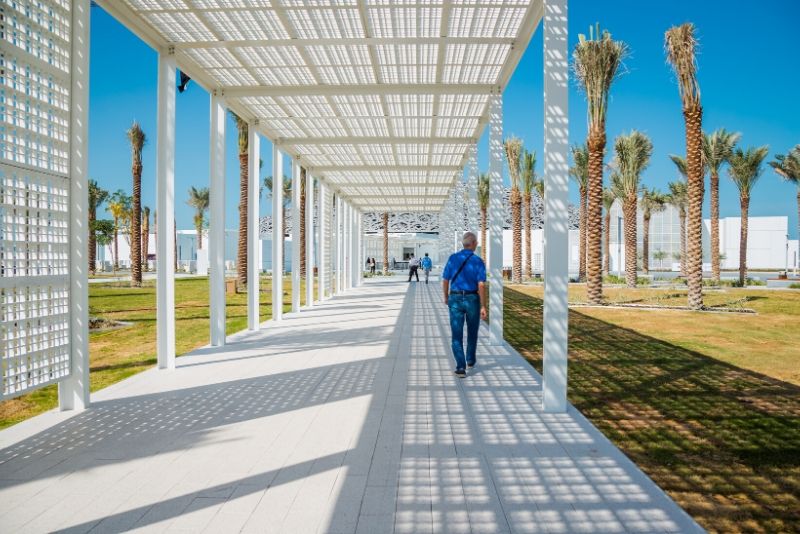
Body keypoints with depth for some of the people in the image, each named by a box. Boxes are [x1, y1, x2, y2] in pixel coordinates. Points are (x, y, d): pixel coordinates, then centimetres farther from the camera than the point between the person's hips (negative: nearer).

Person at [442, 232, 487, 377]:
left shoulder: (453, 258, 0)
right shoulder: (478, 261, -8)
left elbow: (445, 280, 2)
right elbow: (481, 285, -15)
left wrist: (446, 297, 18)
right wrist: (483, 306, -12)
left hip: (455, 299, 1)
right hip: (472, 300, -1)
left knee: (457, 335, 0)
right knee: (472, 332, 20)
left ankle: (461, 367, -10)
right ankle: (470, 360, 37)